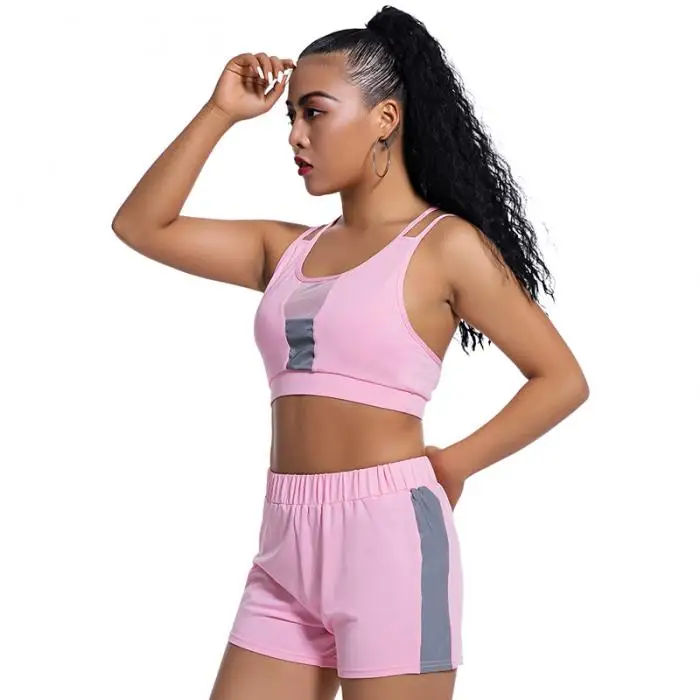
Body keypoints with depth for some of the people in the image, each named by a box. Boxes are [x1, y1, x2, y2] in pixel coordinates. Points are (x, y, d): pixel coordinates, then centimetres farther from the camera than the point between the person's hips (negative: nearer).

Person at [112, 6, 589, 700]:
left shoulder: (445, 244, -2)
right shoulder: (289, 250, 15)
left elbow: (562, 379, -1)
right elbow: (141, 226, 14)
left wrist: (451, 465, -5)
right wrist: (221, 112, 9)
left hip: (388, 535, -6)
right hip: (287, 545, 6)